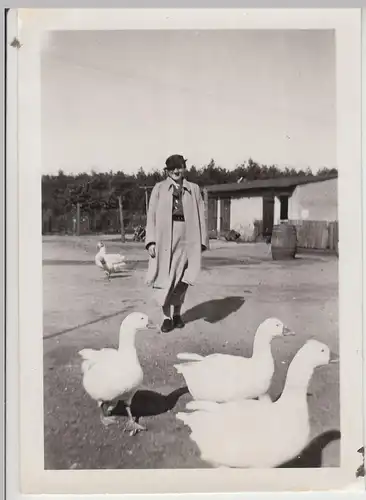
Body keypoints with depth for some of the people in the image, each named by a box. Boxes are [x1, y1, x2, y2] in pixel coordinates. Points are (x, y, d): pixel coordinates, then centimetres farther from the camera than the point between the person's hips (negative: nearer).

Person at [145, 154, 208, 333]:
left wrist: (201, 241, -1)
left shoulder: (194, 189, 11)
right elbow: (151, 215, 2)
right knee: (164, 277, 0)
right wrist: (151, 241, -7)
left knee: (181, 278, 8)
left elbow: (200, 216, 7)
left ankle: (177, 314, 24)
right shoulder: (159, 188, 8)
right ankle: (166, 316, 11)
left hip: (186, 237, 1)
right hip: (164, 236, -1)